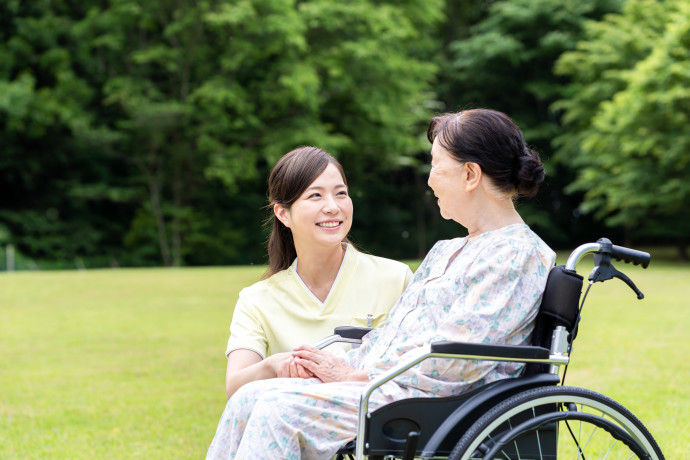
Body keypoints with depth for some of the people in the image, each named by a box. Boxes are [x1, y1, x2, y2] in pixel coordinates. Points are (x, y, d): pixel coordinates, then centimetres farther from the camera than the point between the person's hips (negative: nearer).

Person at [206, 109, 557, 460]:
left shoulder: (520, 253, -7)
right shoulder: (445, 252, 24)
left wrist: (355, 376, -12)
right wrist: (337, 364, 0)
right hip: (389, 387, 9)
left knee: (282, 408, -24)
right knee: (251, 398, -9)